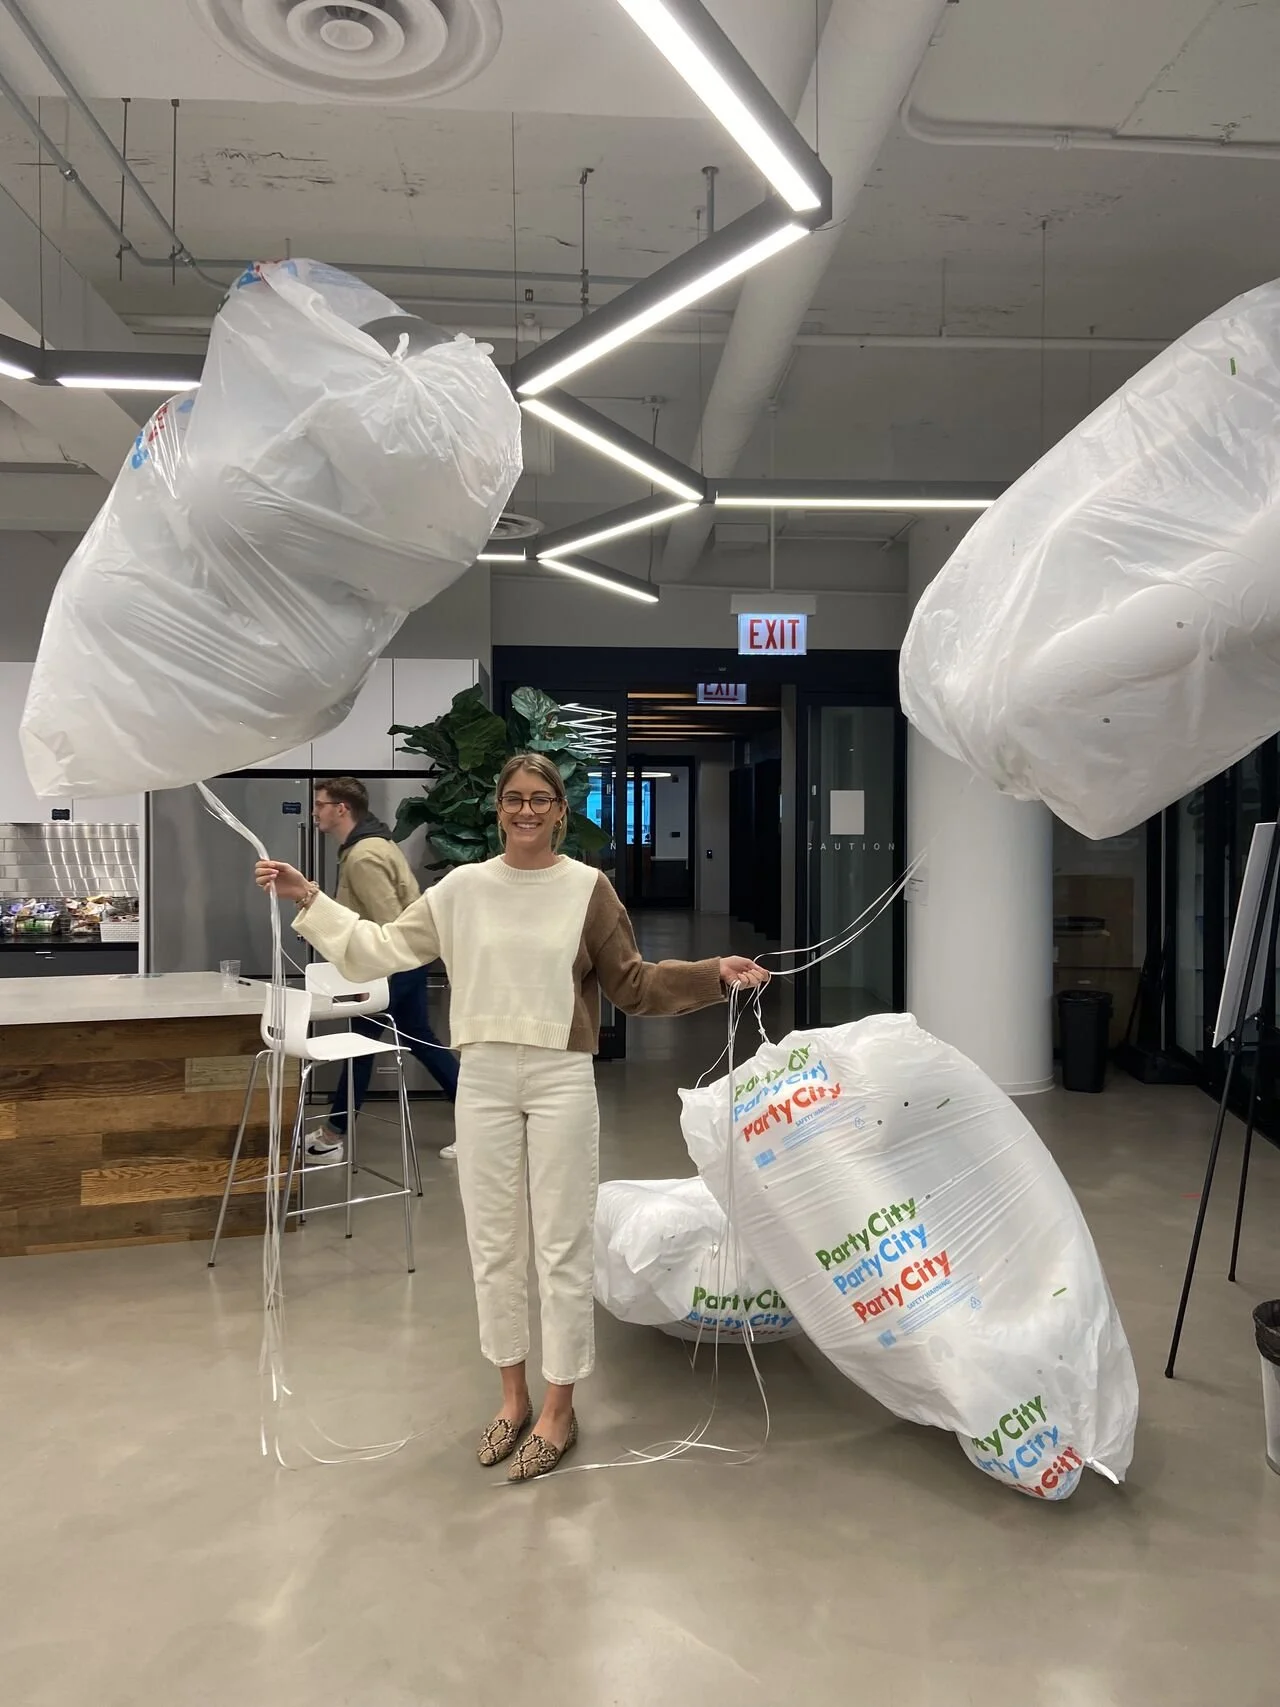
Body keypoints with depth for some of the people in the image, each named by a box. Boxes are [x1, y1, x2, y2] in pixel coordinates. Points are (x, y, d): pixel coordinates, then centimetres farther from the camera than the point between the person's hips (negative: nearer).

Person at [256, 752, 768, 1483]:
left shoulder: (588, 887, -2)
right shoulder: (463, 888, 4)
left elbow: (632, 986, 1)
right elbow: (384, 948, 7)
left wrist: (714, 975, -11)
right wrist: (309, 900, 6)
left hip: (562, 1080, -3)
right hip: (484, 1079, 3)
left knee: (562, 1246, 5)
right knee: (494, 1244, 12)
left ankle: (559, 1409, 23)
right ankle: (514, 1397, 31)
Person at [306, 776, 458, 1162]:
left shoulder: (363, 856, -21)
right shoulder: (371, 843, 12)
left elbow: (389, 924, -25)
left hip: (393, 966, -10)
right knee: (422, 1040, 13)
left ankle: (333, 1136, 17)